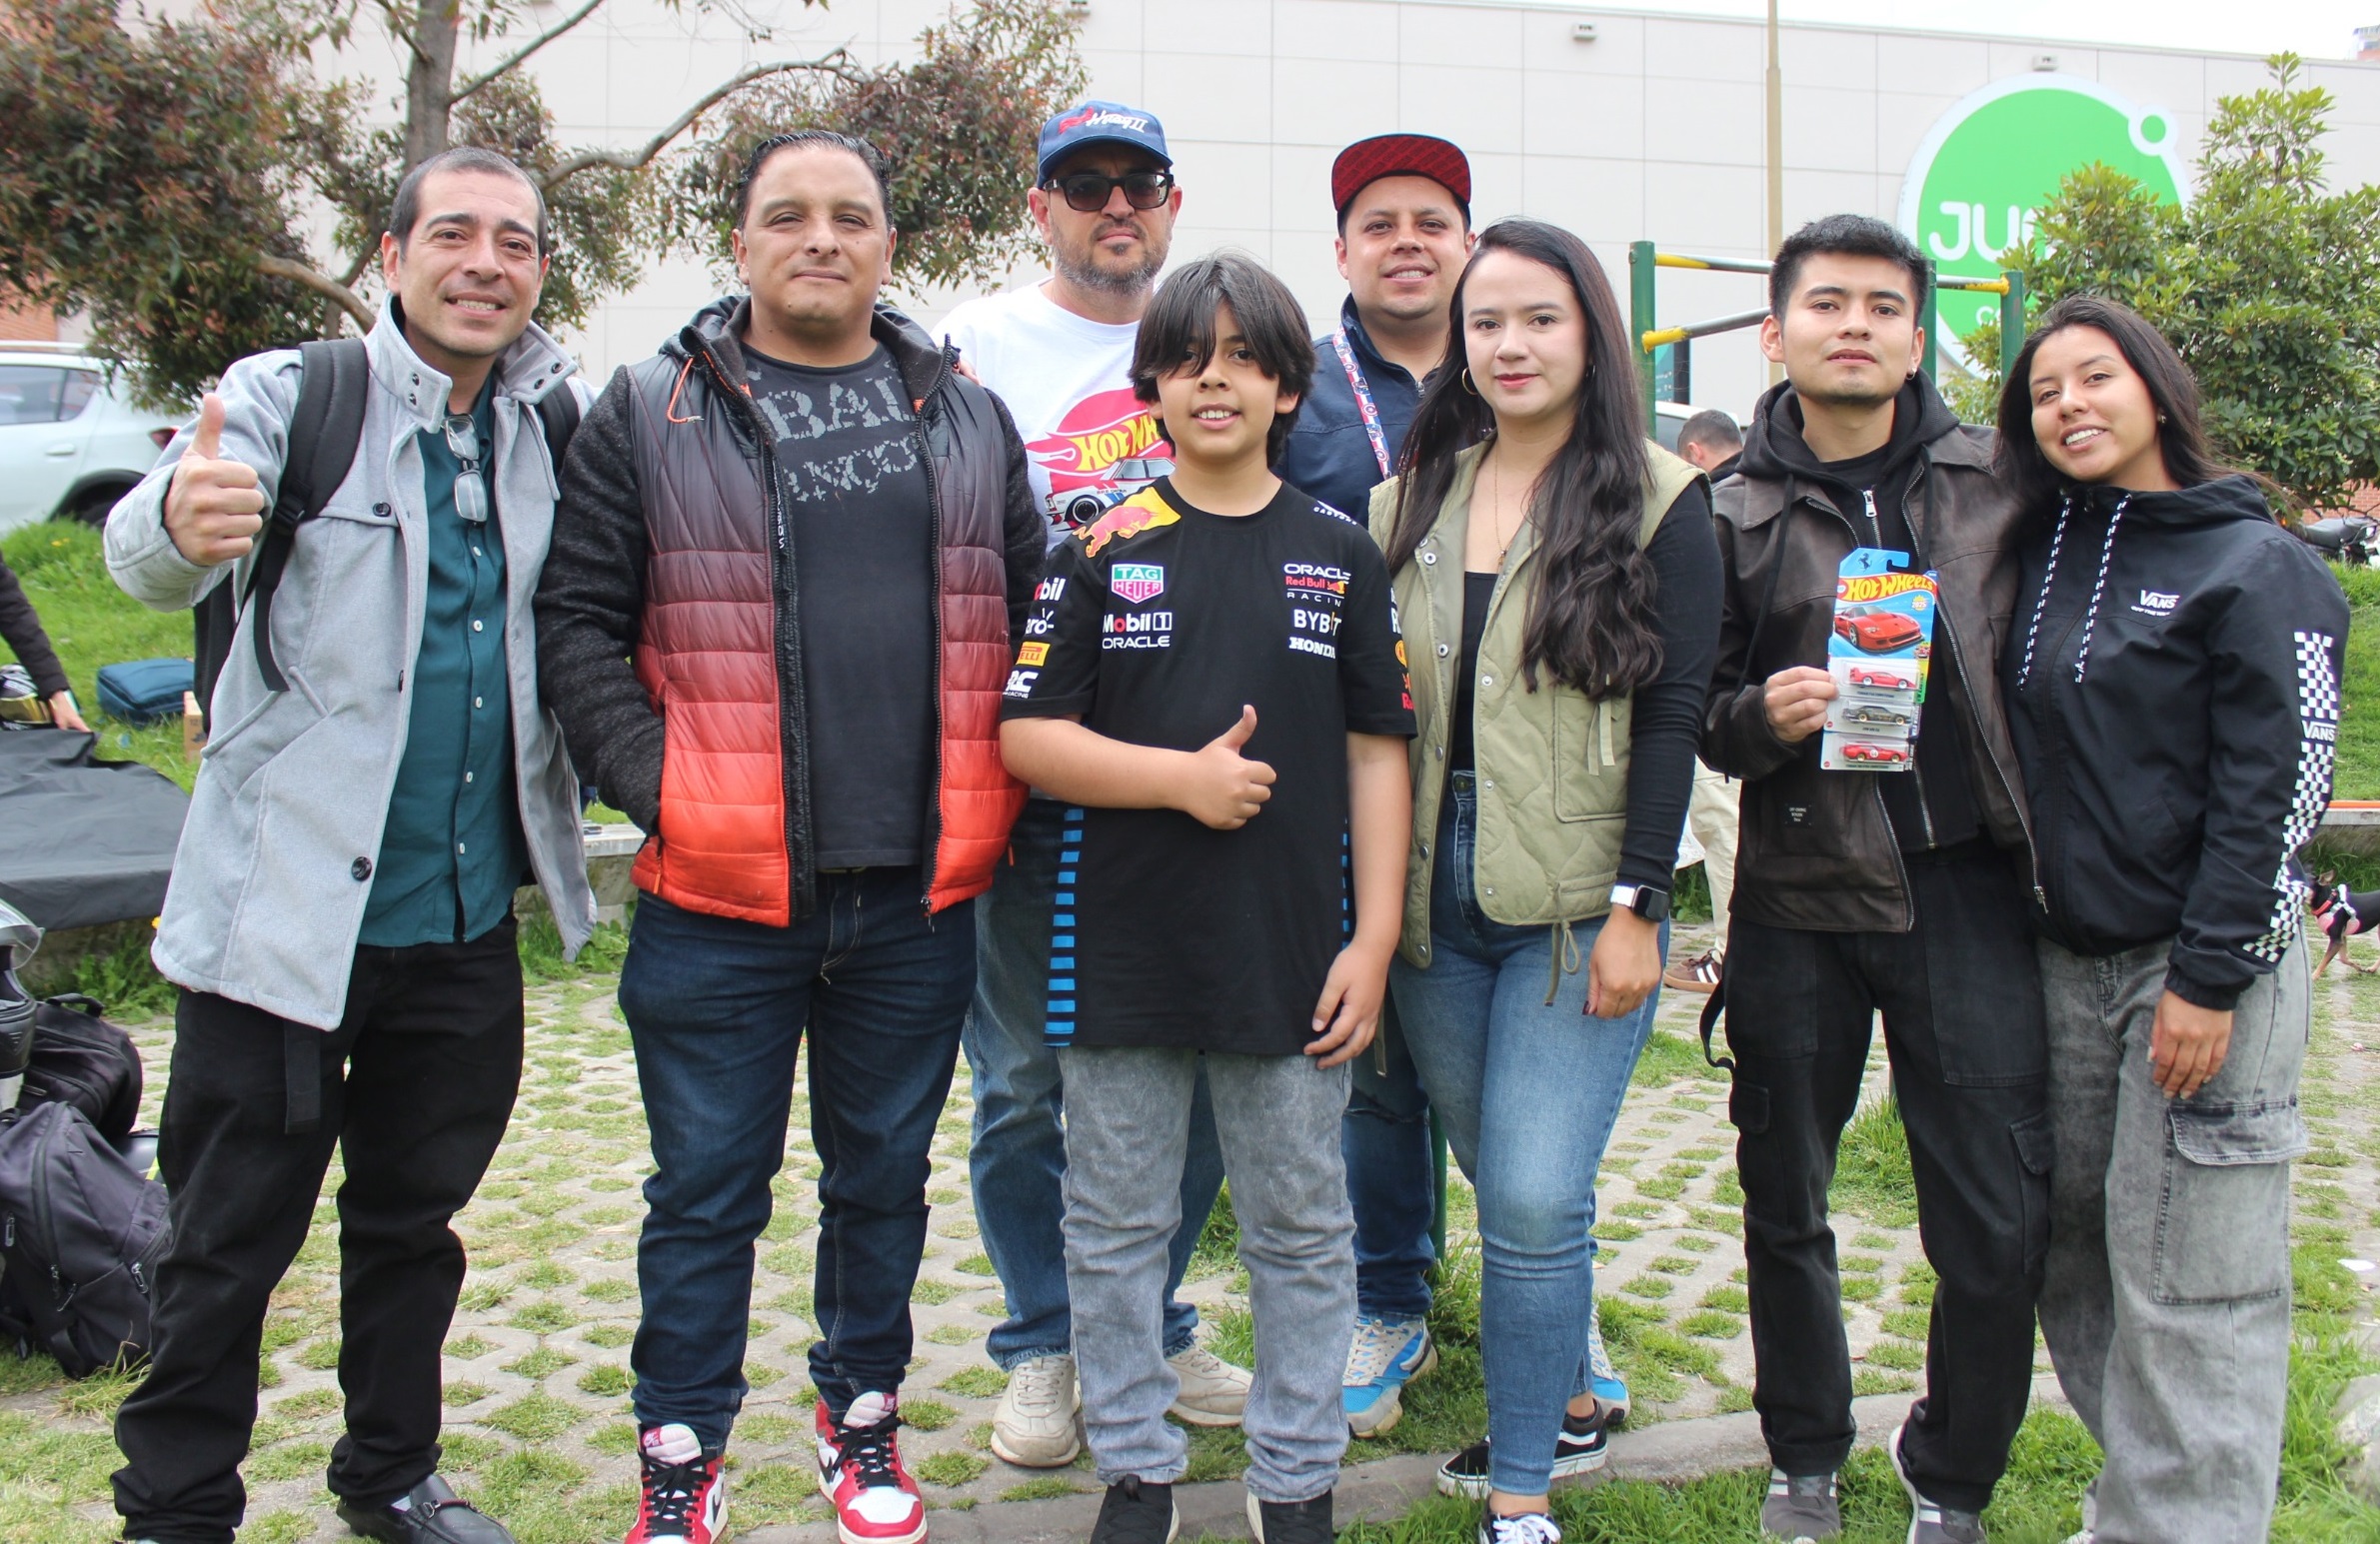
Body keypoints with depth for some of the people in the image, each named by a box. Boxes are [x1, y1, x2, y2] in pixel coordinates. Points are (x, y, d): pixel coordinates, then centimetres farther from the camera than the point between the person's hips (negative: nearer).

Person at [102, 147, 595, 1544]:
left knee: (416, 1219, 19)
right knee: (231, 1237, 6)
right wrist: (180, 522, -48)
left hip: (468, 917, 5)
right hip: (288, 905, -4)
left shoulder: (553, 428, 6)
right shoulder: (292, 396, -8)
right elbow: (148, 555, -25)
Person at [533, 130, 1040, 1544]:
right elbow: (581, 620, 1)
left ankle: (863, 1418, 35)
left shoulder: (969, 419, 10)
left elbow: (1031, 615, 15)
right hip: (721, 897, -2)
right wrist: (657, 785, -10)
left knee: (885, 1176, 16)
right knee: (708, 1190, 8)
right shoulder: (652, 414, 2)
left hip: (919, 895, 3)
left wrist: (998, 791, 4)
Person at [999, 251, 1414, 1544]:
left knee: (1302, 1234, 11)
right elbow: (1027, 734, -4)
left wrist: (1372, 939, -2)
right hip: (1120, 948, 0)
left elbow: (1375, 752, 3)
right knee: (1117, 1230, 12)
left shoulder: (1339, 553, 4)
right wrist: (1184, 775, -16)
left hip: (1291, 952, 1)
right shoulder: (1102, 550, 1)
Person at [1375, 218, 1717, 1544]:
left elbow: (1673, 713, -7)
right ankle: (1570, 1402, 35)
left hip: (1579, 900, -4)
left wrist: (1637, 905, -11)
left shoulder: (1657, 501, -3)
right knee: (1507, 1183, 14)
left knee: (1535, 1197, -7)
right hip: (1436, 891, 4)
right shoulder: (1411, 499, 10)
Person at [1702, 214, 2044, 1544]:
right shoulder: (1736, 514, 2)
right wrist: (1763, 714, -16)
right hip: (1800, 900, 0)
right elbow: (1693, 718, 5)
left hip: (1968, 892, 0)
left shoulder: (1999, 483, 5)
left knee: (2002, 1228, 0)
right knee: (1784, 1207, 12)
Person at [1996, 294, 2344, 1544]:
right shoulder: (2040, 554, 11)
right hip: (2064, 960, 6)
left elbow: (2279, 784, -11)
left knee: (2189, 1282, -3)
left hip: (2206, 969, -6)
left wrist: (2210, 974, -15)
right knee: (2072, 1247, 10)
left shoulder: (2254, 566, -6)